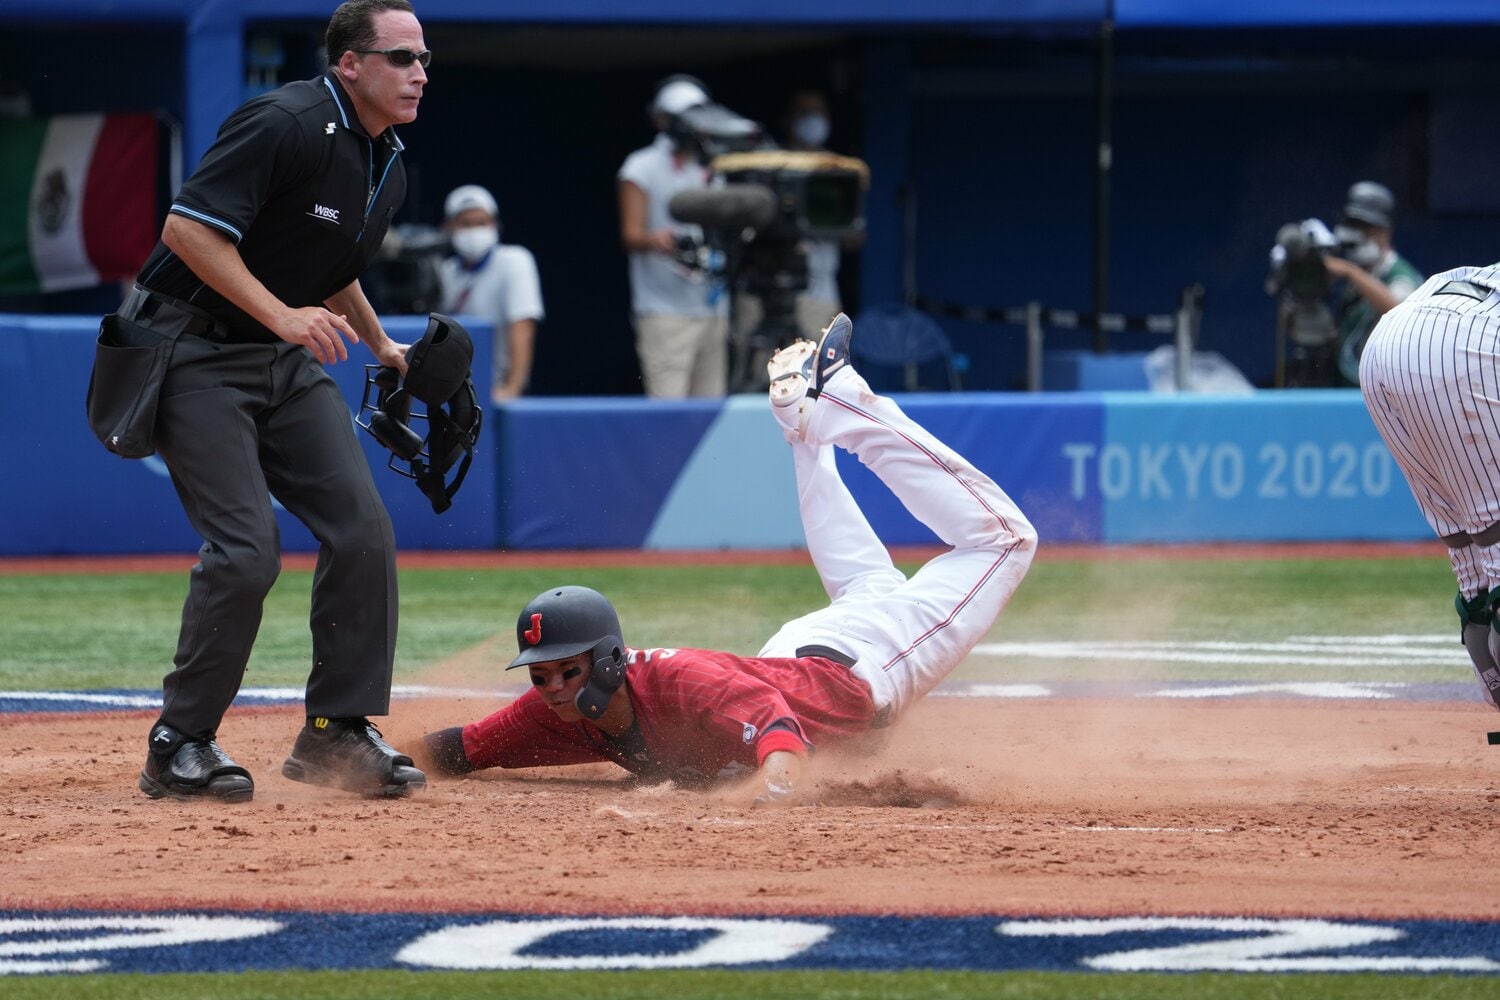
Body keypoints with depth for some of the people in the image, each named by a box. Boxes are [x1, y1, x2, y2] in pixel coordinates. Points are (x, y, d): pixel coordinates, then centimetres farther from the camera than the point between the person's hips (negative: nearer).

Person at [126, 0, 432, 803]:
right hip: (195, 351, -9)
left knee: (362, 528, -3)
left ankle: (336, 730, 8)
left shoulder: (388, 168, 9)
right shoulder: (284, 127, -20)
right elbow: (186, 227, -27)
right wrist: (283, 315, -31)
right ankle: (180, 745, -2)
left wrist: (382, 348, 16)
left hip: (288, 360, 9)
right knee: (247, 548, -16)